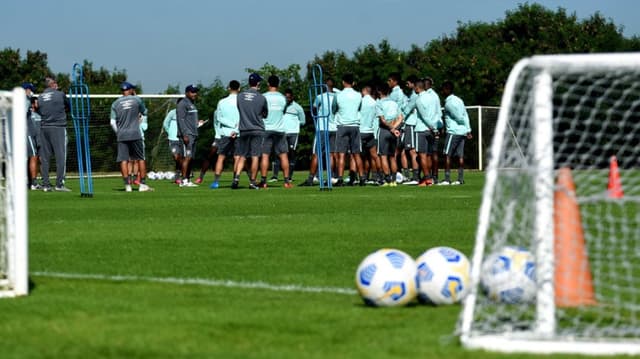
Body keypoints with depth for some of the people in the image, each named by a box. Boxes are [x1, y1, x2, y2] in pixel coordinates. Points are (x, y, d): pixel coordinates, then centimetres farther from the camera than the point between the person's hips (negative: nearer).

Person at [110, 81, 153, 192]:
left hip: (122, 136, 1)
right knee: (141, 159, 7)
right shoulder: (137, 100, 1)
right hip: (135, 134, -1)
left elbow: (113, 122, 0)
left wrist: (118, 133, 13)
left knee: (123, 160, 0)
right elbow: (144, 112, 19)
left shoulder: (115, 103, 4)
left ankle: (127, 185, -6)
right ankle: (143, 184, 5)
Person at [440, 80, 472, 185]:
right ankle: (460, 179, 4)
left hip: (453, 131, -8)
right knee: (460, 155, 7)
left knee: (447, 155, -5)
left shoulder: (449, 103, -11)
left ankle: (447, 179, -10)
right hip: (462, 132, 8)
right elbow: (465, 116, 13)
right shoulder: (458, 100, 16)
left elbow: (459, 117, -12)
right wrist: (468, 130, 11)